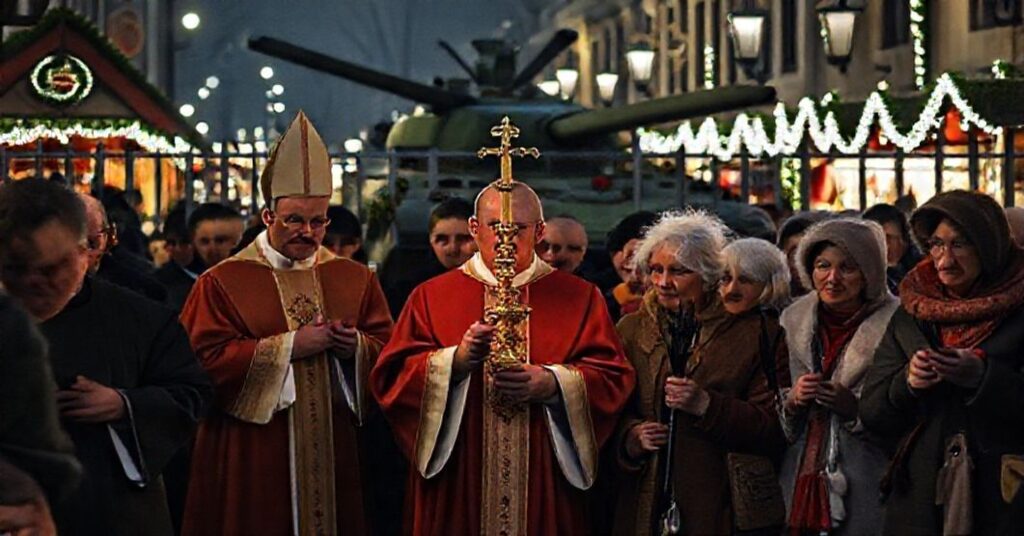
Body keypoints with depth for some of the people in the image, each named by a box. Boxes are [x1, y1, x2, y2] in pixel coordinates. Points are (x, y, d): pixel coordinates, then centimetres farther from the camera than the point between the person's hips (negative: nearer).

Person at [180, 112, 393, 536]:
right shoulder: (222, 282, -1)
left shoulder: (356, 279, 11)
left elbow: (386, 348, 11)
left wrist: (356, 346, -12)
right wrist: (289, 346, -14)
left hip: (334, 450, 3)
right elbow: (206, 359, -10)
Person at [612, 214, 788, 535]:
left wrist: (707, 406, -18)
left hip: (721, 505, -3)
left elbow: (775, 430, -7)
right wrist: (632, 434, -9)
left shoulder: (756, 332, -1)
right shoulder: (631, 329, 10)